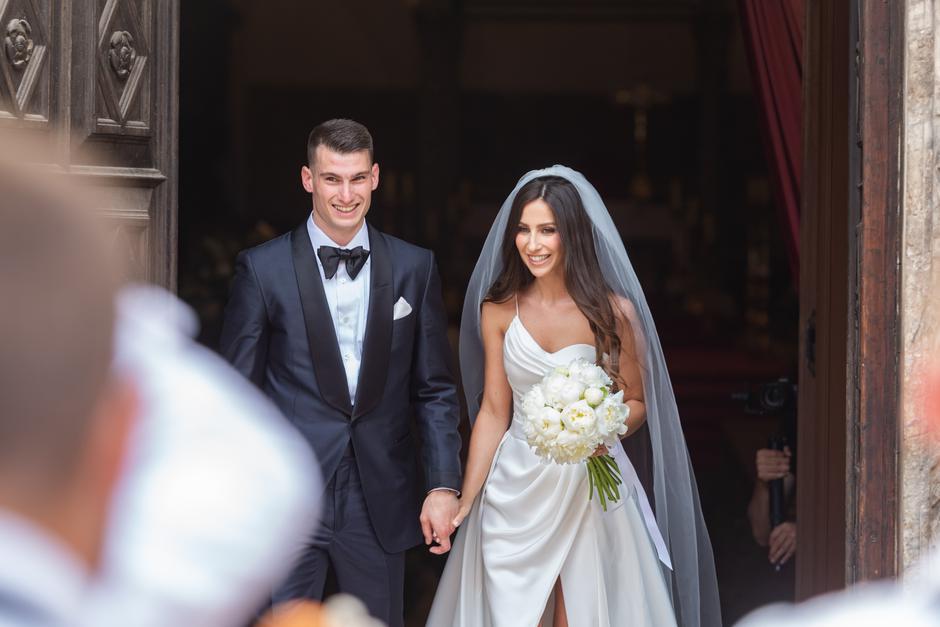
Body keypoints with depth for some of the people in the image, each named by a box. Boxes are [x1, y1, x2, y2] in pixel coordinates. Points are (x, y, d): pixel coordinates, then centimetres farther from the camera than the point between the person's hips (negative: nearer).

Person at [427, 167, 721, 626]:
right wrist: (464, 502, 0)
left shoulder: (614, 311, -6)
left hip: (591, 489, -2)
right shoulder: (498, 311, -1)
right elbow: (493, 412, 3)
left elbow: (637, 401, 4)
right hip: (515, 492, 2)